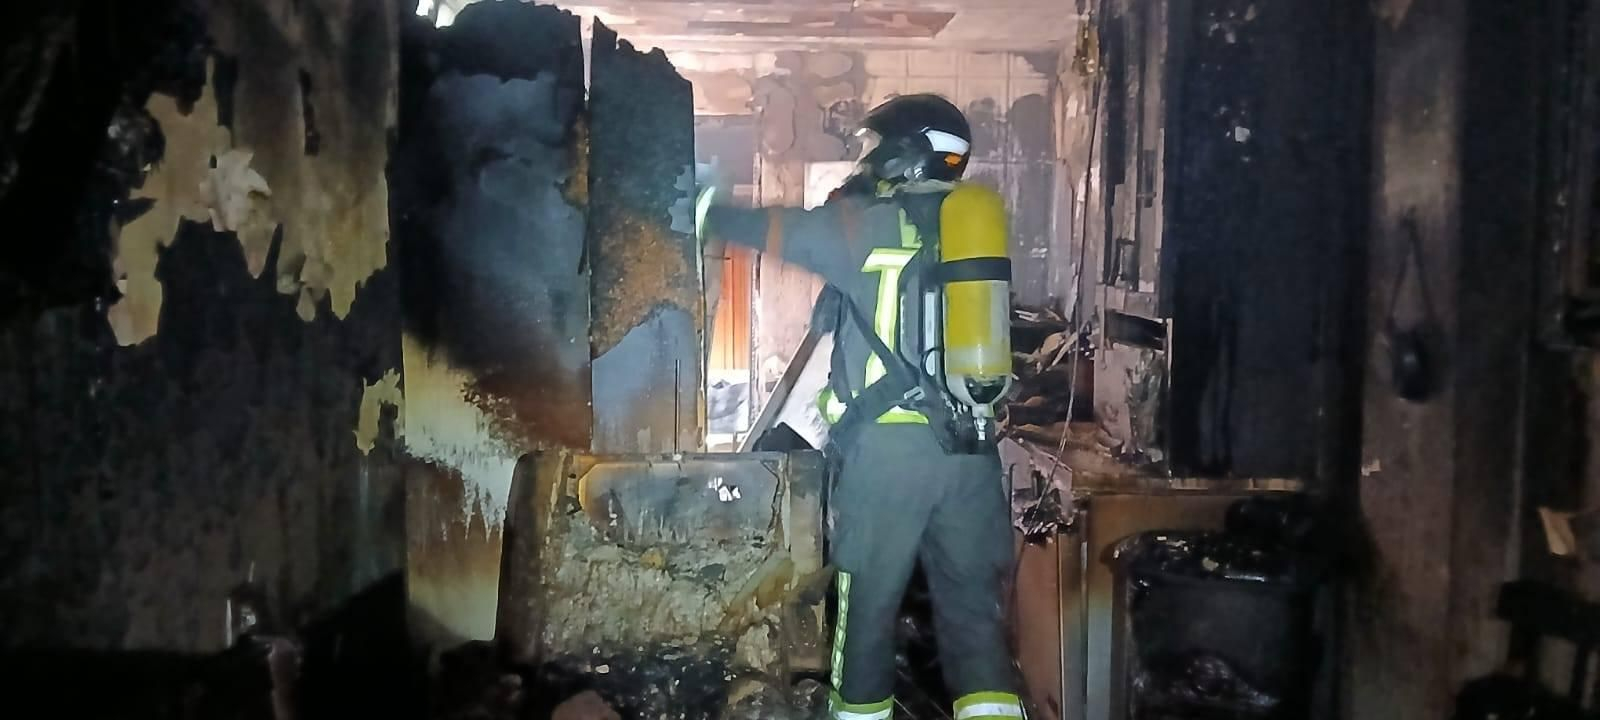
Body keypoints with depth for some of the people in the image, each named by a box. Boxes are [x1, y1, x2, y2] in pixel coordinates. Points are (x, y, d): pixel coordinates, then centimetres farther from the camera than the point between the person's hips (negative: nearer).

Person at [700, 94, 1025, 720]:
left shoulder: (870, 223, -2)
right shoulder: (977, 220, 12)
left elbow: (777, 229, 8)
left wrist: (710, 217, 25)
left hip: (888, 443, -4)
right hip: (971, 445, 5)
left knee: (869, 600, 9)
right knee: (973, 603, 8)